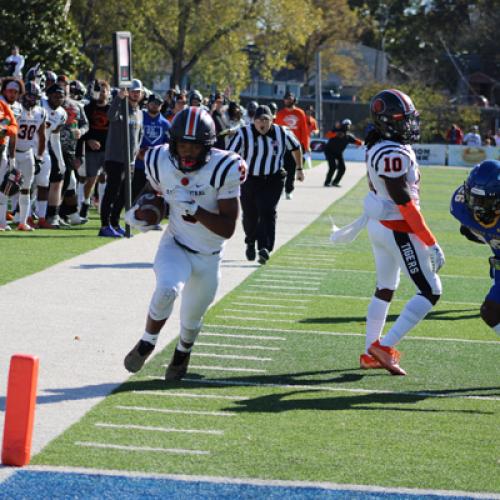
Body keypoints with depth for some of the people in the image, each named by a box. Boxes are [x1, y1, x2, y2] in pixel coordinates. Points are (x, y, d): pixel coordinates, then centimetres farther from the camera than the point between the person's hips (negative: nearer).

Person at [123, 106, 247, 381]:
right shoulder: (161, 162, -13)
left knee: (191, 319, 15)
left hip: (208, 257, 0)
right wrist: (139, 212, -8)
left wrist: (194, 210, -35)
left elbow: (227, 229, -22)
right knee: (167, 288, -31)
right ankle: (147, 343, -4)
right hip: (175, 246, 0)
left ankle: (182, 353, 52)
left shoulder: (223, 169, -23)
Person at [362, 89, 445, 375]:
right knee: (431, 291, -3)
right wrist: (431, 244, -21)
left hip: (378, 224, 10)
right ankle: (384, 347, -6)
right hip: (399, 230, -10)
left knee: (385, 289, 20)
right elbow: (405, 202, -24)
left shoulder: (376, 149, 6)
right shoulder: (395, 154, -23)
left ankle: (371, 354, 26)